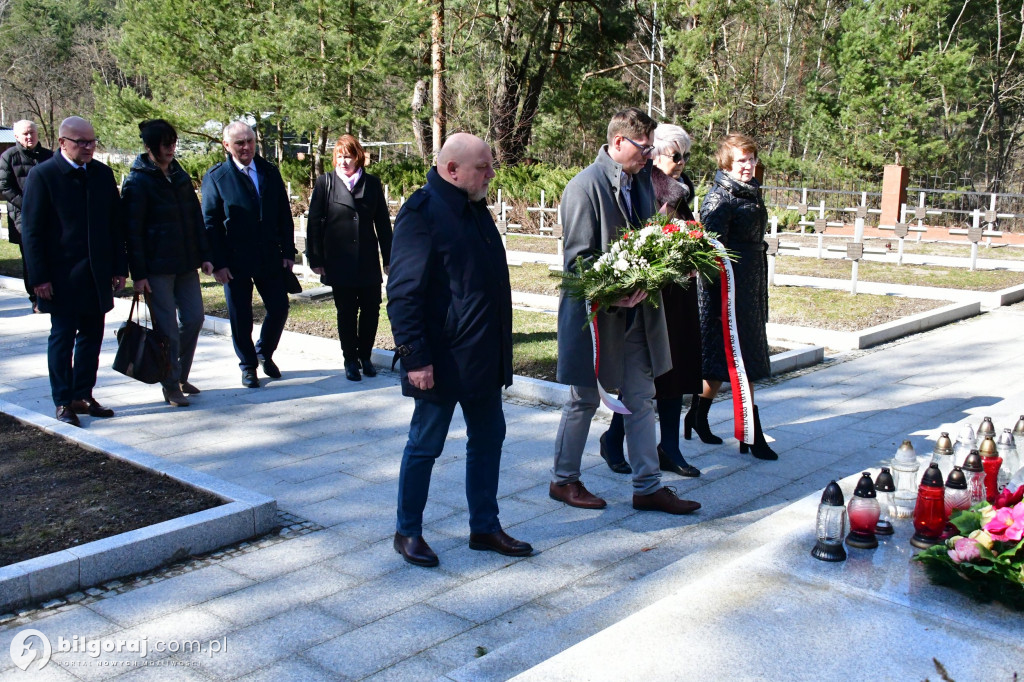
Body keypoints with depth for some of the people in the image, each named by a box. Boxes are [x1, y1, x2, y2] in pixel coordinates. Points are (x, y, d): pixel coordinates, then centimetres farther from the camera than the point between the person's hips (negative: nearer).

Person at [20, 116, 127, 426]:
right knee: (62, 337, 3)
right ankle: (63, 403, 11)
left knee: (91, 336, 10)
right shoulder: (42, 175, -6)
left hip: (97, 273, 5)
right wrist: (39, 277, -12)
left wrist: (119, 267, 5)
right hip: (62, 275, -5)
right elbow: (31, 230, -7)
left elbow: (115, 223, 10)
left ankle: (83, 395, 21)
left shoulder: (103, 174, 7)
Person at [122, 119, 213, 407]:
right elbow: (132, 230, -10)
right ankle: (171, 387, 12)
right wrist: (138, 272, -13)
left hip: (186, 264, 6)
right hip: (157, 267, -6)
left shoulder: (180, 175, 11)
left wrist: (204, 256, 9)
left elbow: (196, 218, 15)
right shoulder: (137, 182, -8)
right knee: (167, 329, -1)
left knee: (193, 319, 8)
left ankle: (180, 377, 25)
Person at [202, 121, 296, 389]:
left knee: (280, 308, 5)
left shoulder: (270, 172, 8)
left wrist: (288, 252, 3)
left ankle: (264, 352, 31)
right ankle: (248, 366, 24)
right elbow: (210, 223, -4)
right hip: (235, 261, -3)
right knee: (241, 317, 5)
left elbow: (284, 216, 9)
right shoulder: (216, 177, -3)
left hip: (270, 258, 3)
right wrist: (218, 263, -10)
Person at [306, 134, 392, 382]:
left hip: (368, 261, 2)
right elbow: (314, 223, 0)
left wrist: (388, 259, 5)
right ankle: (350, 359, 18)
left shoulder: (372, 183, 5)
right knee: (346, 312, 6)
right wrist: (315, 259, -5)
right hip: (339, 262, -1)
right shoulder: (325, 183, 2)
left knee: (371, 309, 4)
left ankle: (365, 356, 22)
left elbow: (382, 223, 8)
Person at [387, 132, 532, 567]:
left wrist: (500, 348, 17)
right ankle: (408, 532, 22)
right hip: (442, 360, -9)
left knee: (488, 438, 15)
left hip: (483, 356, 9)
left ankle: (484, 527, 29)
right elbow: (404, 292, -19)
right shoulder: (421, 212, -15)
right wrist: (415, 357, -22)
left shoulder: (474, 208, 12)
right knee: (425, 445, 5)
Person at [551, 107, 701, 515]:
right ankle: (564, 480, 25)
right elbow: (578, 257, -17)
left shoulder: (641, 180, 9)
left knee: (641, 399, 10)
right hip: (594, 310, -7)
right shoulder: (586, 186, -15)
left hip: (636, 312, 7)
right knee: (584, 399, 7)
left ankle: (648, 487, 19)